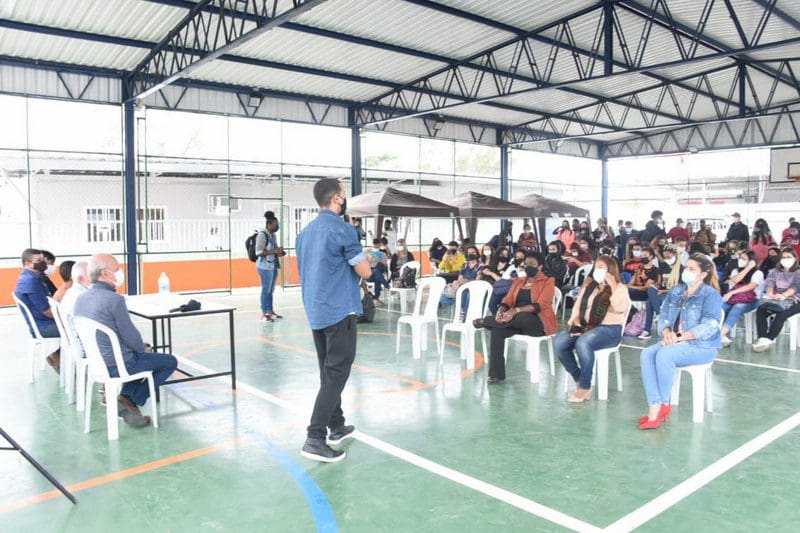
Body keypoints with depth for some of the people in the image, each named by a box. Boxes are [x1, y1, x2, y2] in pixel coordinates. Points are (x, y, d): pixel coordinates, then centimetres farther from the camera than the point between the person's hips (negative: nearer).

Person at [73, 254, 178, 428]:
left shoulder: (80, 299, 4)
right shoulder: (114, 299, -22)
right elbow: (130, 337, -18)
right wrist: (144, 348, 4)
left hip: (94, 362, 8)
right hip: (116, 365, -8)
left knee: (139, 354, 31)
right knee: (170, 362, 8)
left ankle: (125, 398, 17)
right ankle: (130, 400, 3)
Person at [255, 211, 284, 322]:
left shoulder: (273, 235, 12)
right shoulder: (262, 235, -12)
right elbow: (258, 252, -18)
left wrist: (279, 252, 4)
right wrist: (274, 251, -21)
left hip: (273, 266, 8)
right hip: (265, 266, -8)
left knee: (271, 290, 12)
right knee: (266, 290, -4)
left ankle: (270, 311, 18)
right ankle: (264, 314, 2)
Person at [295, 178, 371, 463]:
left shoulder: (306, 231, 12)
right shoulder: (341, 229, -13)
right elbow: (365, 272, -11)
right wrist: (363, 258, 10)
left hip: (316, 311, 9)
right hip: (339, 311, -8)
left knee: (329, 371, 16)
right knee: (337, 373, -5)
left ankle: (336, 426, 26)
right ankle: (315, 438, -8)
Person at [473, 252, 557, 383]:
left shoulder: (547, 282, -1)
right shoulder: (518, 281, 18)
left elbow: (540, 305, -14)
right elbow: (507, 301, 8)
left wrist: (516, 310, -28)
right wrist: (501, 311, -17)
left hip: (539, 322, -5)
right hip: (517, 321, 5)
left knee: (521, 317, -39)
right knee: (497, 330, -26)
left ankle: (486, 321, -14)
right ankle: (496, 374, -25)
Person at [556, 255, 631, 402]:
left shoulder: (620, 288, 2)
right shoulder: (588, 286, 19)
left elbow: (620, 308, -18)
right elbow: (577, 307, 15)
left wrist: (613, 286, -20)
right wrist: (575, 322, -4)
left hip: (609, 330, -6)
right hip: (585, 327, 6)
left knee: (582, 343, -37)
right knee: (559, 342, -22)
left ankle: (585, 387, -21)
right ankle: (579, 380, -8)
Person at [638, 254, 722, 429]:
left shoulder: (711, 294, -4)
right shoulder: (676, 291, 16)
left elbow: (709, 326, -15)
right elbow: (663, 316, 13)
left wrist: (679, 337, -21)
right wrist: (667, 333, -9)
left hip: (702, 345, -6)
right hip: (674, 342, 6)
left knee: (664, 354, -32)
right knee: (647, 353, -23)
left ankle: (663, 404, -16)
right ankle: (655, 407, -29)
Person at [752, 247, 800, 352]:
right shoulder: (774, 271, 21)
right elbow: (770, 283, 4)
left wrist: (783, 295, -27)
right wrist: (770, 294, -20)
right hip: (774, 299, 4)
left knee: (781, 313, -36)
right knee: (760, 311, -27)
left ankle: (769, 339, -42)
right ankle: (762, 338, -36)